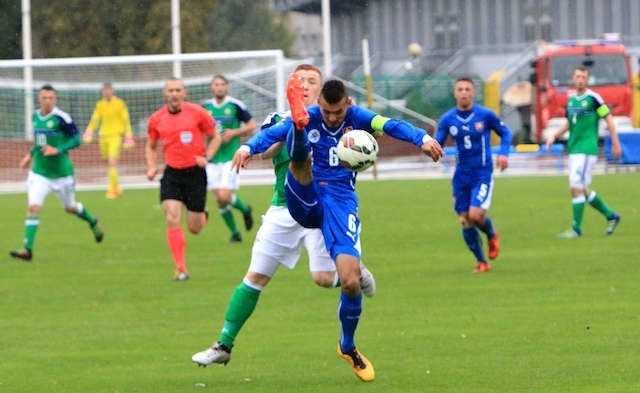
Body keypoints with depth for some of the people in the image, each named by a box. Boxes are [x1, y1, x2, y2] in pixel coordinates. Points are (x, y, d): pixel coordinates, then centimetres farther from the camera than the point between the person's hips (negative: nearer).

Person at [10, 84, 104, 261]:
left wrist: (58, 150, -24)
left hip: (61, 172, -4)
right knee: (33, 208, -12)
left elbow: (76, 139, -14)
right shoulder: (36, 116, 3)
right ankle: (27, 250, -13)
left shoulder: (61, 118, -16)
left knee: (70, 207, 16)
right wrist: (31, 154, 15)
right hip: (39, 172, 4)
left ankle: (93, 222, 47)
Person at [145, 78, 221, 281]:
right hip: (172, 173, 2)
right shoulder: (156, 119, 2)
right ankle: (181, 269, -9)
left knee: (194, 228, 4)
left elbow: (215, 137, 4)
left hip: (195, 172, -2)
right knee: (172, 221, -15)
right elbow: (151, 146, 18)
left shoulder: (197, 113, -6)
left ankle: (202, 216, 43)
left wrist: (206, 157, -12)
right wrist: (151, 167, 0)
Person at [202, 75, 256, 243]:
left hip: (230, 158, -4)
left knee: (225, 197, -15)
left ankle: (245, 209, 18)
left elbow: (251, 125, 0)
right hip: (213, 159, 4)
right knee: (219, 200, 2)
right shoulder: (205, 107, 5)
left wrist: (234, 133, -14)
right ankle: (234, 232, 19)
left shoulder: (235, 105, -6)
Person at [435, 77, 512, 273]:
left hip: (483, 174, -3)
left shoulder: (485, 115, -6)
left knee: (476, 214, -19)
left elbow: (505, 132, 8)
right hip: (461, 175, 3)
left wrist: (503, 153, -8)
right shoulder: (447, 119, 0)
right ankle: (481, 262, 19)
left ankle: (492, 235, 17)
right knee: (465, 221, 2)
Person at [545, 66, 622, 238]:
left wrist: (616, 144, -6)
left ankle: (576, 229, -6)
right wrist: (554, 136, 8)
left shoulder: (593, 98, -9)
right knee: (582, 191, 13)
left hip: (587, 149, -8)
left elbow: (609, 119, -6)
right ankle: (611, 216, 28)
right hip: (573, 149, 8)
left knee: (576, 188, -12)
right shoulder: (571, 99, 11)